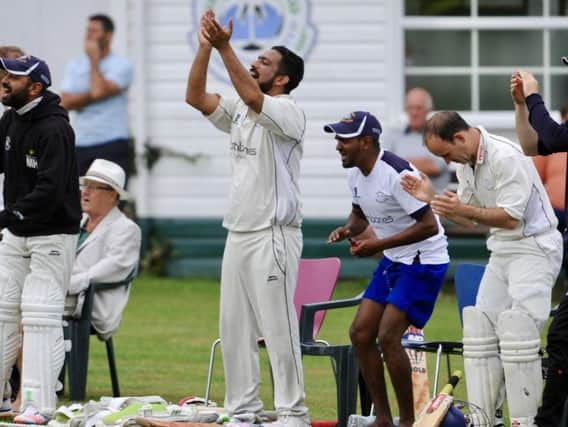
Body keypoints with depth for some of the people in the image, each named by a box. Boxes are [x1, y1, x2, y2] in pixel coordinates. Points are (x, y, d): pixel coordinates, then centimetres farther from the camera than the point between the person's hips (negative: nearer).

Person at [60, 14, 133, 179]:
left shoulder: (121, 65, -2)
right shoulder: (74, 66, 13)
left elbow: (100, 91, -19)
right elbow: (65, 103, 0)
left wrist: (94, 59, -6)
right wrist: (92, 95, -13)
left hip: (112, 146, -5)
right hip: (80, 145, 5)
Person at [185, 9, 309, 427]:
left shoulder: (289, 113, -10)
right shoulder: (240, 112, 14)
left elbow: (251, 96, -28)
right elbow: (195, 97, 6)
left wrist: (225, 47, -31)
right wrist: (205, 48, -4)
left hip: (274, 235, -9)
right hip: (238, 233, 9)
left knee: (279, 327, -8)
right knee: (235, 328, 10)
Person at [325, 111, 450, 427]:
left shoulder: (397, 174, -24)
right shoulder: (357, 175, 4)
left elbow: (429, 225, -25)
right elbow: (360, 215, 21)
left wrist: (379, 245, -25)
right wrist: (348, 230, -2)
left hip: (424, 262, -9)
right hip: (392, 261, 9)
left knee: (388, 336, -17)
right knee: (361, 332, 4)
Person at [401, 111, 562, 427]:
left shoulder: (506, 157, -20)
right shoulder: (465, 163, 8)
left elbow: (511, 217, -21)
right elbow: (470, 220, 14)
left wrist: (463, 209, -26)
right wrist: (432, 199, 3)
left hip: (533, 248, -9)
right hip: (502, 251, 10)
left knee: (516, 333, -16)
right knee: (481, 330, 6)